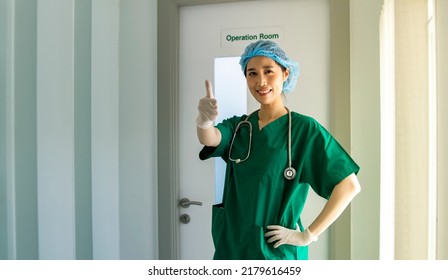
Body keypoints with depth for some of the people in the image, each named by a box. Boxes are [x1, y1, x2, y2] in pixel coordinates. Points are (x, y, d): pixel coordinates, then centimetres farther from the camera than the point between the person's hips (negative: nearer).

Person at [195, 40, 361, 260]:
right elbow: (209, 139, -18)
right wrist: (204, 120, -40)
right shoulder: (238, 127, 2)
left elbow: (349, 186, -14)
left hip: (276, 250, -4)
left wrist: (309, 234, -14)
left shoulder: (305, 128, -11)